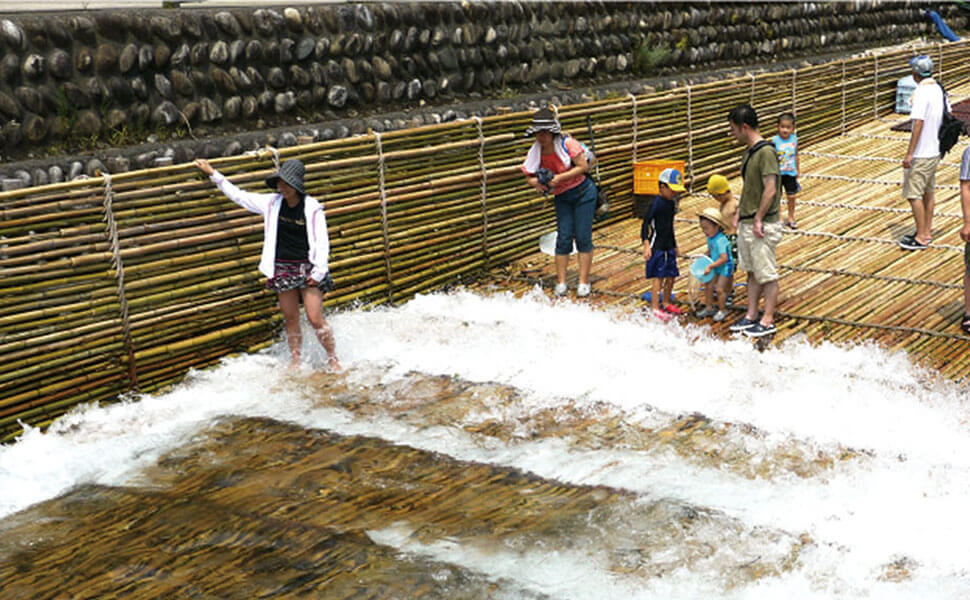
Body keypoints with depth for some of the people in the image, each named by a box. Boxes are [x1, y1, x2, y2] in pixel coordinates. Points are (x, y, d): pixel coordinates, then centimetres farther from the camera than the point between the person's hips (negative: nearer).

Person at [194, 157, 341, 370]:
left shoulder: (312, 208, -9)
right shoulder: (272, 203, 2)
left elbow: (322, 243, -6)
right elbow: (238, 195, 12)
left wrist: (319, 272, -13)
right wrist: (213, 174, 15)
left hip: (307, 268, -4)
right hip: (282, 269, 4)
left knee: (315, 318, -8)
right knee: (290, 320, 9)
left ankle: (333, 360, 5)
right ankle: (295, 361, 20)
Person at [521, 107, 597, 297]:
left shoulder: (567, 143, -18)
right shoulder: (536, 151, -5)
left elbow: (584, 166, -20)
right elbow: (529, 176, 3)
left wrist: (559, 178, -25)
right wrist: (537, 182, -21)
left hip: (583, 192, -4)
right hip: (561, 198, 4)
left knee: (583, 237, -3)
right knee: (563, 238, -2)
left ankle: (584, 282, 4)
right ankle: (561, 282, 5)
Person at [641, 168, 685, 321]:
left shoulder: (671, 203, 11)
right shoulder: (656, 203, -15)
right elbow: (646, 223, -16)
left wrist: (674, 245, 25)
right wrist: (646, 245, -23)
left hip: (668, 246, 8)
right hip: (657, 246, -8)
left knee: (671, 276, 11)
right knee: (659, 277, -7)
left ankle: (667, 304, 26)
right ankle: (655, 308, -2)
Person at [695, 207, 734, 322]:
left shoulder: (720, 240, -28)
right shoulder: (710, 238, 1)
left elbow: (724, 258, -31)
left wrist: (710, 266, -30)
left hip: (725, 267, -9)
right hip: (715, 267, 9)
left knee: (720, 288, -8)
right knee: (708, 286, 8)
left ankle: (722, 310, 9)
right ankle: (709, 308, 23)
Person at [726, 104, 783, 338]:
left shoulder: (766, 152, -18)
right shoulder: (750, 150, 11)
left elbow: (771, 189, -22)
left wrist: (758, 219, -19)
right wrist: (740, 212, 16)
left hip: (762, 226, -9)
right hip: (746, 223, 9)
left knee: (767, 275, 1)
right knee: (752, 272, 16)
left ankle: (768, 321, 8)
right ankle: (751, 316, 25)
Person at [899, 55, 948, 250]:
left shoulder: (921, 93, -19)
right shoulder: (938, 90, 8)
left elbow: (918, 124, -23)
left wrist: (909, 154, -23)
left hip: (921, 154, -9)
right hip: (935, 150, 9)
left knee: (913, 194, -3)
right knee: (928, 192, 16)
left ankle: (921, 237, 0)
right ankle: (927, 232, 24)